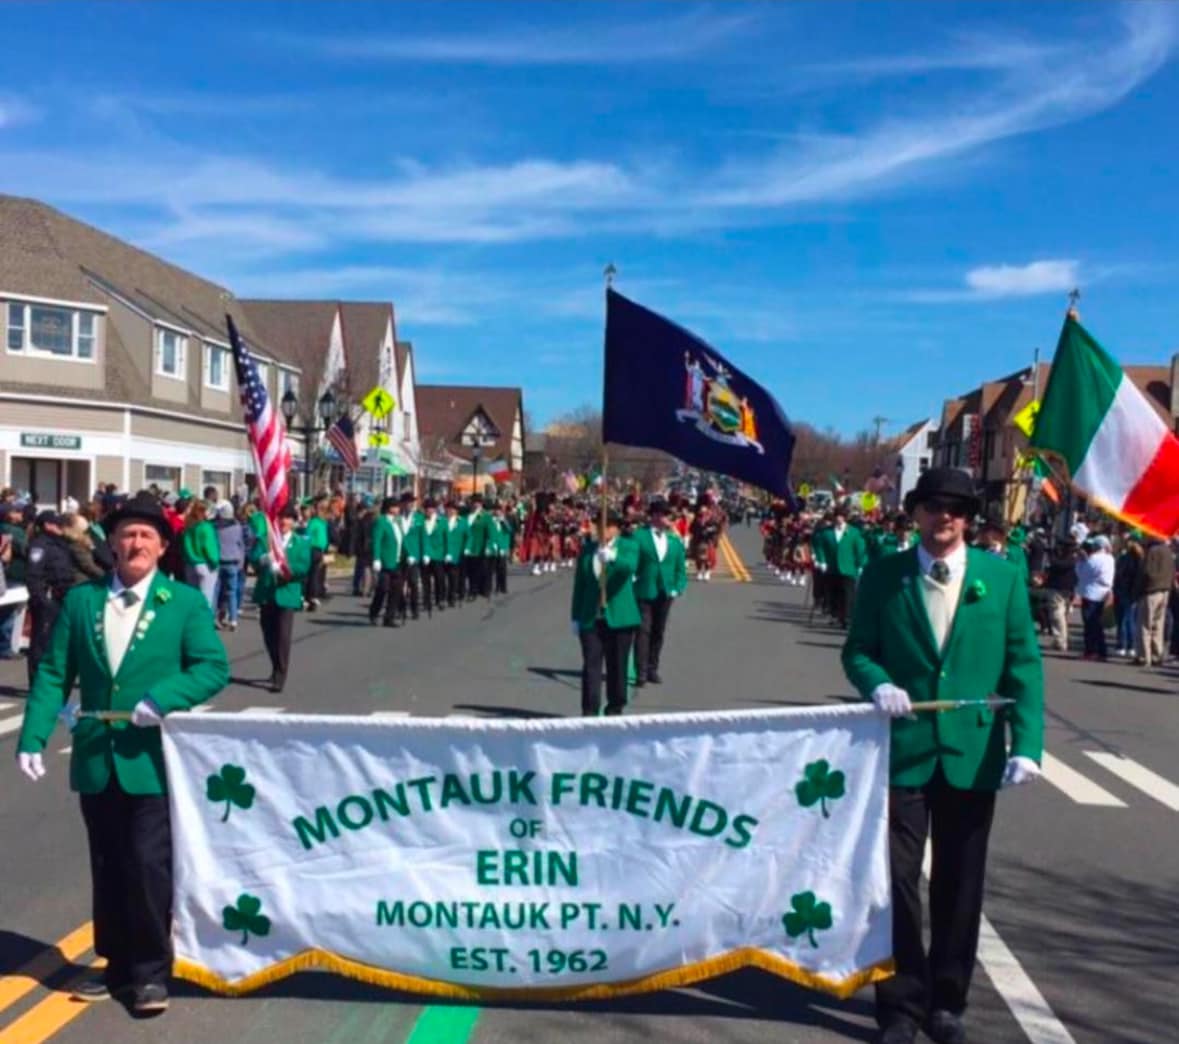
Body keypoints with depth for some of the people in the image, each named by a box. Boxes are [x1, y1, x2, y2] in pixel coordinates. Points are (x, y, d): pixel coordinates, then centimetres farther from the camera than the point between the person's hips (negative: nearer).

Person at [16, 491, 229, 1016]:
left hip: (152, 760, -3)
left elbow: (214, 667, -8)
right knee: (108, 870, 13)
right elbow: (53, 674, 5)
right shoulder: (80, 600, 8)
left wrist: (162, 698, -23)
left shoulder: (186, 602, 0)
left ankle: (151, 971, 13)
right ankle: (118, 965, 28)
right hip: (96, 760, 3)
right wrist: (33, 737, -5)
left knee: (148, 867, -2)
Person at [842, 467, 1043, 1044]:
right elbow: (857, 649, 5)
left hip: (973, 752, 1)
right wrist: (878, 683, -17)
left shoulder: (1002, 576, 2)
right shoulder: (883, 575, 1)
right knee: (897, 879, 3)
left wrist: (1026, 744, -9)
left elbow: (1024, 664, 0)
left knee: (960, 884, 12)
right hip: (902, 748, -1)